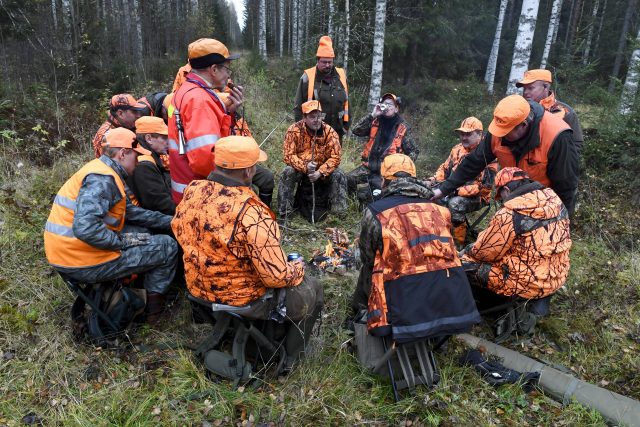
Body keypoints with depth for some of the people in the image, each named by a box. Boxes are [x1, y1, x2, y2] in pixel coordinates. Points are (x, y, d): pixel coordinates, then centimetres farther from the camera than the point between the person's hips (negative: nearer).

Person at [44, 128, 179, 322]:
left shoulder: (103, 171, 13)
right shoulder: (102, 178, -20)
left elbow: (130, 211, 12)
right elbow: (85, 228, -31)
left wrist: (171, 221, 9)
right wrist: (123, 242, -18)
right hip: (85, 265, -10)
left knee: (142, 233, 23)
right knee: (168, 247, -2)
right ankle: (153, 305, 15)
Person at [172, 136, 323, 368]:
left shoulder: (192, 191, -11)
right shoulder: (252, 214, -34)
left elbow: (178, 230, 8)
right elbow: (278, 277, -29)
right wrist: (298, 268, -7)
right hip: (243, 301, -8)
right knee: (312, 290, 15)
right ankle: (284, 359, 31)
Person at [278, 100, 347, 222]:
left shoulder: (330, 132, -14)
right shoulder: (294, 130, -18)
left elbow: (335, 157, -15)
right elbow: (289, 155, -18)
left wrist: (320, 172, -30)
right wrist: (305, 166, -36)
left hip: (323, 170, 1)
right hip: (300, 169, -1)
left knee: (338, 176, -23)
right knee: (288, 173, -30)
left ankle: (338, 210, -3)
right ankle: (284, 212, -16)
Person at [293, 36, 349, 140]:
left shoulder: (341, 76, 7)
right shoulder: (308, 77, -5)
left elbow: (346, 102, 14)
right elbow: (298, 107, -3)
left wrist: (346, 124, 10)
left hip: (337, 130, 4)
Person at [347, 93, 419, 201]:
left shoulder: (403, 128, 3)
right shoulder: (375, 122, 9)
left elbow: (414, 151, 8)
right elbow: (356, 131, -6)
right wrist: (372, 115, -11)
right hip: (369, 166, 3)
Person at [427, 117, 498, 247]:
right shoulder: (457, 149, 6)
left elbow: (484, 186, -22)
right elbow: (444, 169, 15)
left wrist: (456, 190, -30)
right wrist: (432, 181, -7)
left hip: (477, 197, -6)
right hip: (454, 192, 6)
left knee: (455, 203, -35)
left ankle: (458, 243, -19)